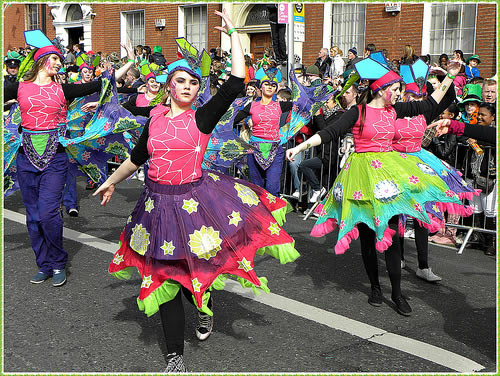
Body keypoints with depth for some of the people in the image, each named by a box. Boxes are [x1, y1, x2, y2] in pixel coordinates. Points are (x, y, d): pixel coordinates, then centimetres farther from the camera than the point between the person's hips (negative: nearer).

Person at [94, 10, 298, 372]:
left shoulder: (203, 117, -4)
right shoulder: (155, 118, 6)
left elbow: (236, 83, -15)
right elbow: (137, 158, 21)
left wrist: (233, 33, -11)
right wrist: (111, 182, 31)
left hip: (195, 200, -3)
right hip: (158, 204, 3)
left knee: (194, 269, 6)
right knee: (166, 276, 6)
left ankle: (206, 306, 45)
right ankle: (175, 355, 18)